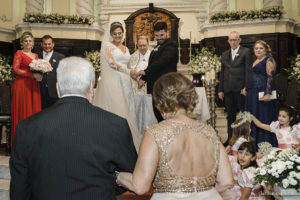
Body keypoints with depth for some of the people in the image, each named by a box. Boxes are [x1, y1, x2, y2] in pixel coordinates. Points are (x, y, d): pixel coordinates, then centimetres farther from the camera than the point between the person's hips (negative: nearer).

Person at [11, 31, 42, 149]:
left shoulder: (36, 55, 19)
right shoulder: (19, 53, 1)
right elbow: (15, 70, -10)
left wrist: (40, 75, 2)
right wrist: (33, 75, -16)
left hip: (33, 87, 6)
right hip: (22, 86, -6)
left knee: (34, 112, 3)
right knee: (22, 113, -3)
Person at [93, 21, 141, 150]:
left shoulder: (126, 49, 19)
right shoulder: (108, 45, 0)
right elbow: (112, 63, -12)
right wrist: (129, 71, -16)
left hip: (125, 82, 7)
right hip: (112, 81, -6)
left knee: (127, 110, 3)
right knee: (114, 110, -9)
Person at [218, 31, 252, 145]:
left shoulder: (245, 52, 1)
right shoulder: (225, 54, 16)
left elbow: (248, 70, -5)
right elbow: (222, 73, 15)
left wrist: (245, 87, -12)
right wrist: (220, 89, 10)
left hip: (240, 89, -5)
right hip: (228, 90, 5)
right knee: (230, 115, 11)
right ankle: (230, 138, 18)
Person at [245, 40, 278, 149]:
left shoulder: (269, 60, -5)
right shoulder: (255, 61, 20)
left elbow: (270, 77, -16)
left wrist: (267, 93, -25)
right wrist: (247, 89, 20)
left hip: (263, 94, -9)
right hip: (252, 94, 9)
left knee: (264, 119, -6)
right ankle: (255, 146, 19)